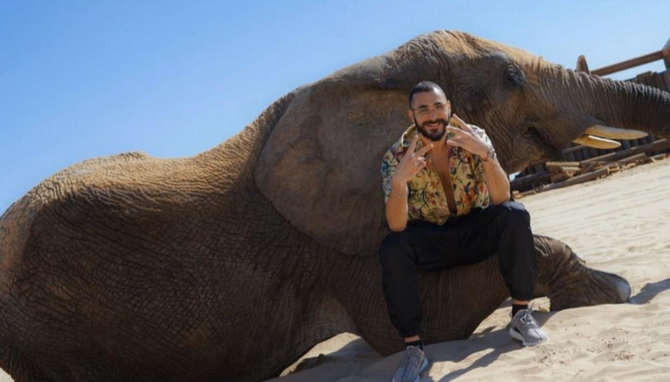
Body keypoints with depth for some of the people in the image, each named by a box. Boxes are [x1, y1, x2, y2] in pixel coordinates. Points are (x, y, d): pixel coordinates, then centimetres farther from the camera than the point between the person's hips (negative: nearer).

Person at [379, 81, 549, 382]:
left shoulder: (473, 137, -12)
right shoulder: (396, 157, -14)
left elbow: (501, 198, -22)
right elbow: (397, 226, -23)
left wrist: (485, 154, -39)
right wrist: (399, 181, -42)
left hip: (476, 231, 1)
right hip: (430, 241, -1)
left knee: (515, 215, -27)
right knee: (392, 249, -30)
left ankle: (521, 315, -15)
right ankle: (413, 348, -21)